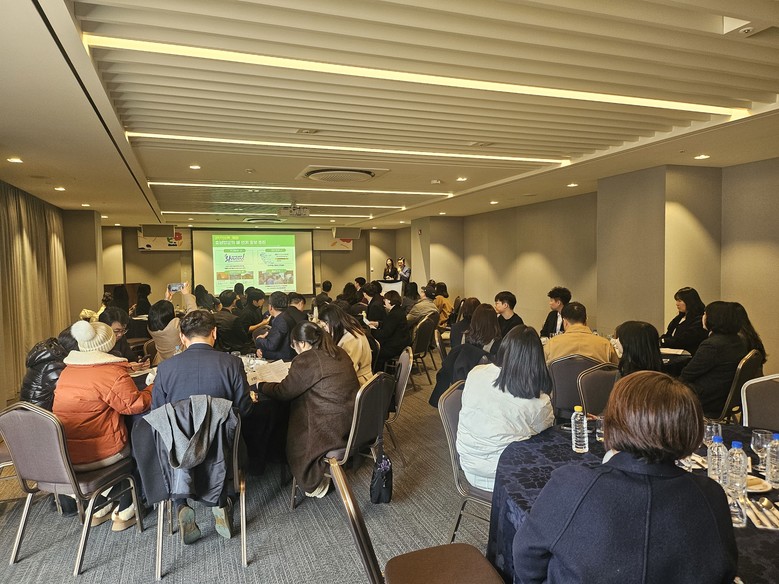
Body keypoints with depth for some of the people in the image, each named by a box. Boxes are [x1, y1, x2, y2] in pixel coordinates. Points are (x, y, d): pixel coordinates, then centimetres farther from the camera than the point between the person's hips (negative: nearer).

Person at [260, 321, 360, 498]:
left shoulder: (306, 360, -18)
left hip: (336, 427, -8)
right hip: (354, 419, 8)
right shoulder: (338, 352, 6)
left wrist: (262, 386, 12)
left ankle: (314, 485, 29)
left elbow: (284, 392, -7)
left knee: (296, 442, 15)